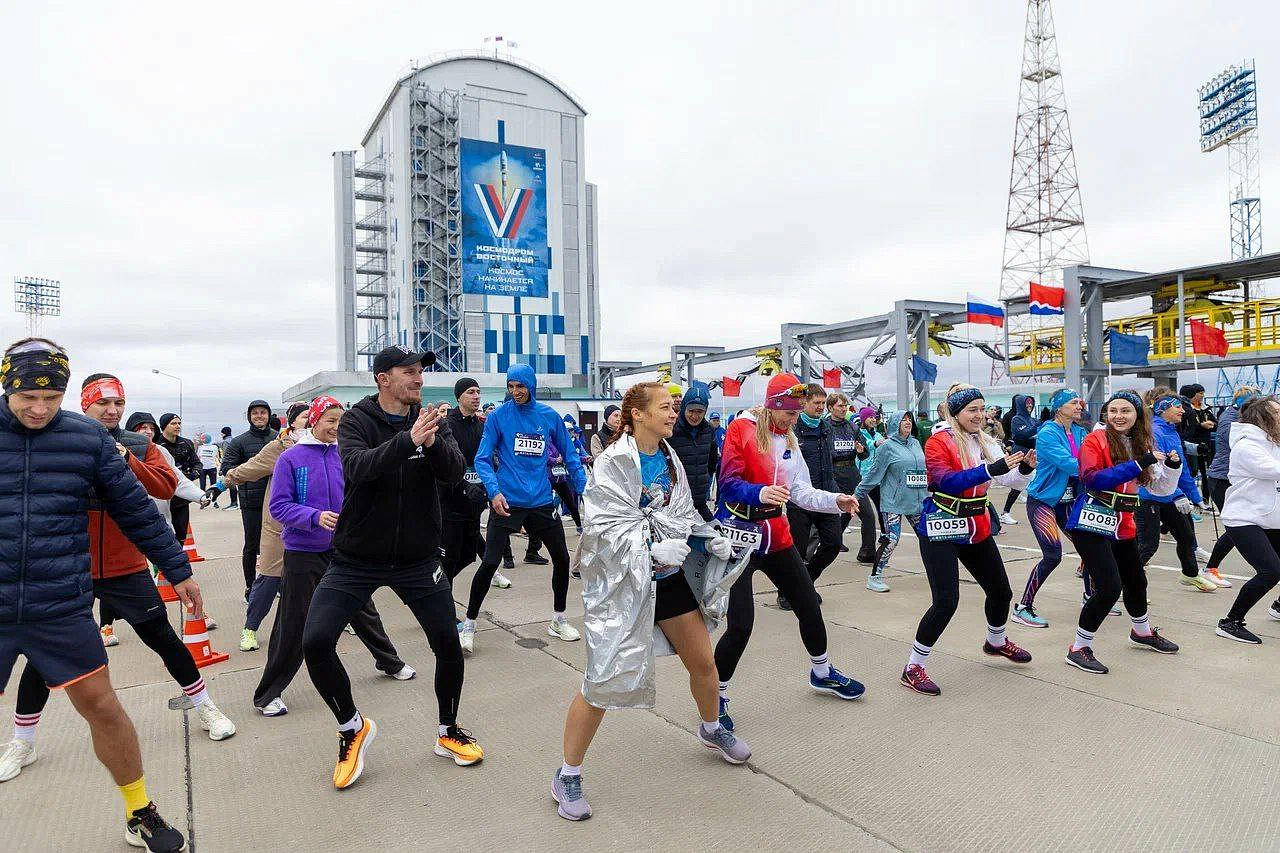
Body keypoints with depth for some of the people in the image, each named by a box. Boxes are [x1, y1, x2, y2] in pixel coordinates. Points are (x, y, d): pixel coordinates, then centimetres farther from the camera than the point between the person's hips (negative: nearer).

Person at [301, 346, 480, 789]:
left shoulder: (430, 421, -1)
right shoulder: (357, 421, -8)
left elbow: (455, 472, -14)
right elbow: (356, 467, -27)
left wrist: (434, 443, -34)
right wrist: (408, 440, -41)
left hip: (418, 558, 2)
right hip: (357, 558, -1)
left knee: (448, 643, 1)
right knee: (315, 643, -10)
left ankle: (449, 733, 27)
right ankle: (353, 727, 17)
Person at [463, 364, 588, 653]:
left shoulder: (549, 416, 3)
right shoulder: (498, 416, -4)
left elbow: (570, 455, 10)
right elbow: (483, 458, -6)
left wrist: (583, 490, 4)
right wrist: (494, 492, -20)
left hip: (541, 501, 4)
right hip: (507, 502, -3)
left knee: (562, 558, 10)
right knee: (489, 563, -7)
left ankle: (558, 620, 30)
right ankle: (469, 624, 11)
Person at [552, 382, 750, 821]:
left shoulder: (671, 458, 5)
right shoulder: (613, 462, -15)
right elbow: (606, 525, -22)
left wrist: (710, 539, -1)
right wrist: (652, 549, -31)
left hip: (668, 574, 7)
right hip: (623, 579, -7)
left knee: (703, 662, 17)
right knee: (604, 678, -7)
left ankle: (712, 729, 48)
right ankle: (567, 776, 12)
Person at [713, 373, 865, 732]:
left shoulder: (790, 440, 11)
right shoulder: (742, 429, -12)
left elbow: (802, 492, 8)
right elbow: (729, 483, -20)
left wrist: (836, 501, -8)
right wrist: (761, 493, -39)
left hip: (776, 537, 7)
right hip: (738, 535, -7)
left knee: (809, 606, 17)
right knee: (740, 625, -11)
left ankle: (822, 673, 43)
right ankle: (717, 696, 12)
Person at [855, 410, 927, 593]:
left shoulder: (916, 444, 12)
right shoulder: (888, 447, -6)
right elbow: (874, 473, -4)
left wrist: (929, 490, 21)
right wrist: (858, 494, -4)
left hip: (917, 500, 6)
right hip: (894, 502, -6)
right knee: (890, 539, -10)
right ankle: (875, 576, 0)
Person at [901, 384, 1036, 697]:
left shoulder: (985, 443, 5)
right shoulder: (938, 443, -14)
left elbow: (1012, 480, 1)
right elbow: (947, 482, -29)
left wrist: (1026, 466, -20)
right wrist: (992, 469, -35)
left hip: (977, 529, 7)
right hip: (940, 531, -7)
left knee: (1001, 591, 18)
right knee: (946, 601, -13)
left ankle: (996, 642, 49)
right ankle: (913, 668, 0)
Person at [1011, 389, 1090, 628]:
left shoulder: (1080, 433, 7)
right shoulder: (1047, 434, -16)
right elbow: (1069, 464, -27)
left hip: (1068, 501, 8)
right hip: (1043, 501, -8)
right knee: (1052, 556, -16)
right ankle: (1022, 608, -6)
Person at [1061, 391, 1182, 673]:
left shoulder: (1141, 445, 9)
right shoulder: (1094, 440, -10)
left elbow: (1159, 487, 14)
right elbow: (1092, 479, -24)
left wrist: (1173, 466, -5)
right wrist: (1138, 464, -27)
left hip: (1122, 527, 7)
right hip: (1091, 524, -7)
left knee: (1136, 581, 22)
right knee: (1109, 587, -15)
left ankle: (1142, 632, 51)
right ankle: (1079, 649, 0)